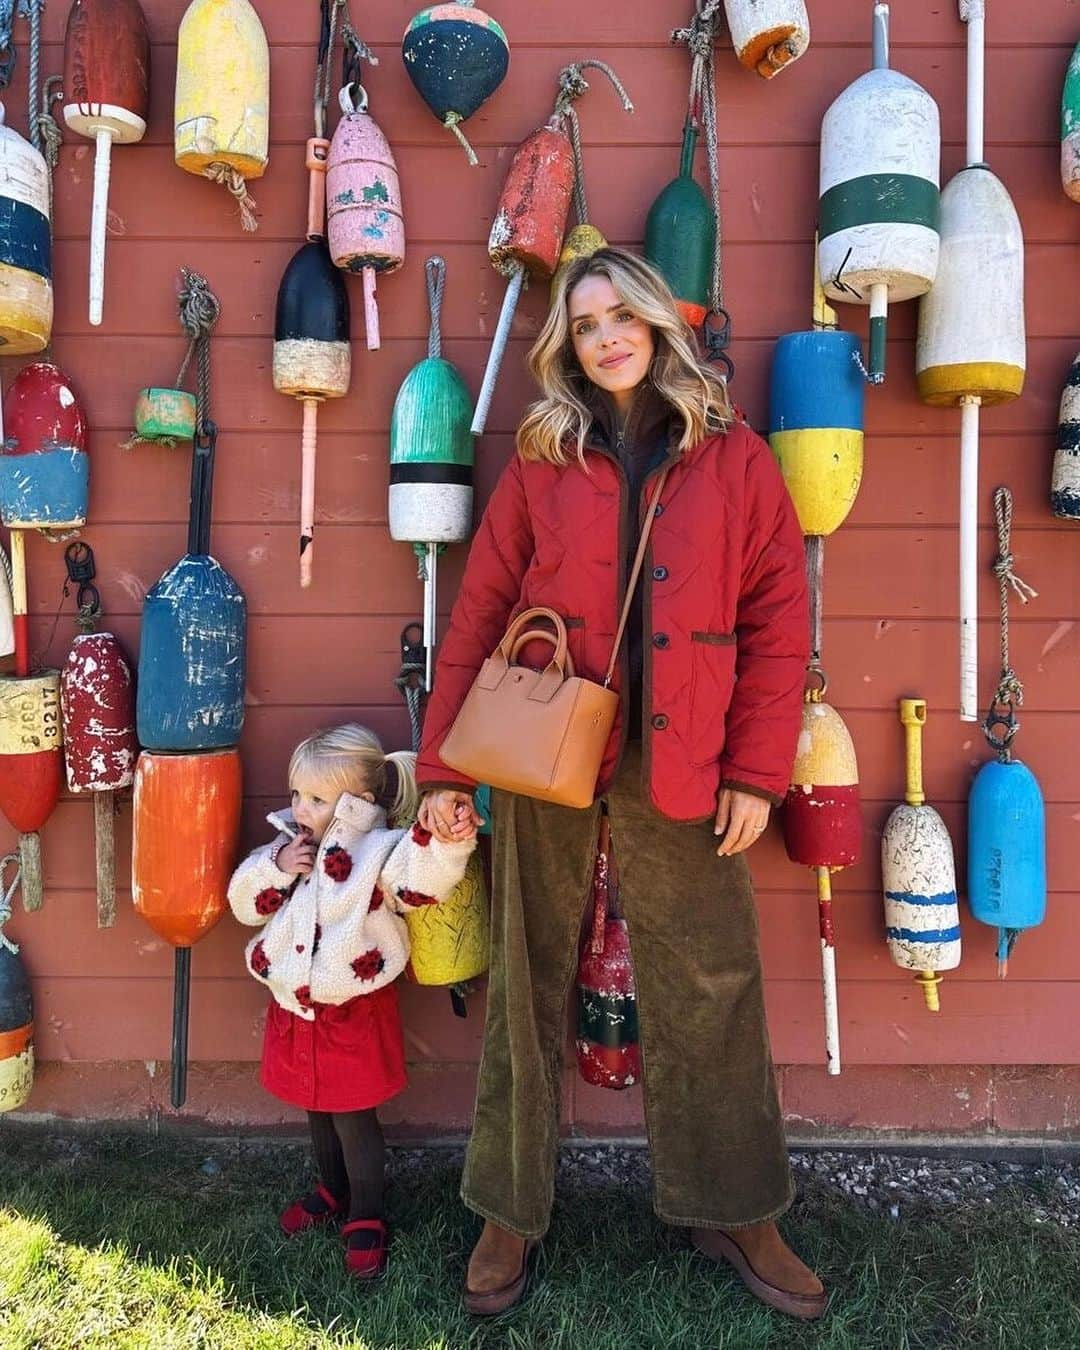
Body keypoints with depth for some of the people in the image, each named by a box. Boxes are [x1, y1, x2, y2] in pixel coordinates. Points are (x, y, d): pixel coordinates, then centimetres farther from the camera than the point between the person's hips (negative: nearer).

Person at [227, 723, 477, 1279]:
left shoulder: (375, 852, -18)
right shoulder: (286, 844, 1)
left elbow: (421, 880, -35)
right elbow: (244, 901, 2)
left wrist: (449, 843, -55)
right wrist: (276, 868, -16)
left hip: (354, 1010, -6)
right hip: (294, 1006, 6)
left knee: (353, 1115, 7)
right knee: (316, 1108, 24)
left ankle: (366, 1217, 28)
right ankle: (332, 1190, 47)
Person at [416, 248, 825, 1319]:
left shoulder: (734, 460, 6)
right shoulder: (541, 465, 7)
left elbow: (777, 620, 2)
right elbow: (477, 618, 3)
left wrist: (757, 769, -4)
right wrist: (442, 767, -2)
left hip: (677, 768, 0)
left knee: (708, 990, 8)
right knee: (528, 983, 10)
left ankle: (729, 1210, 30)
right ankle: (509, 1211, 29)